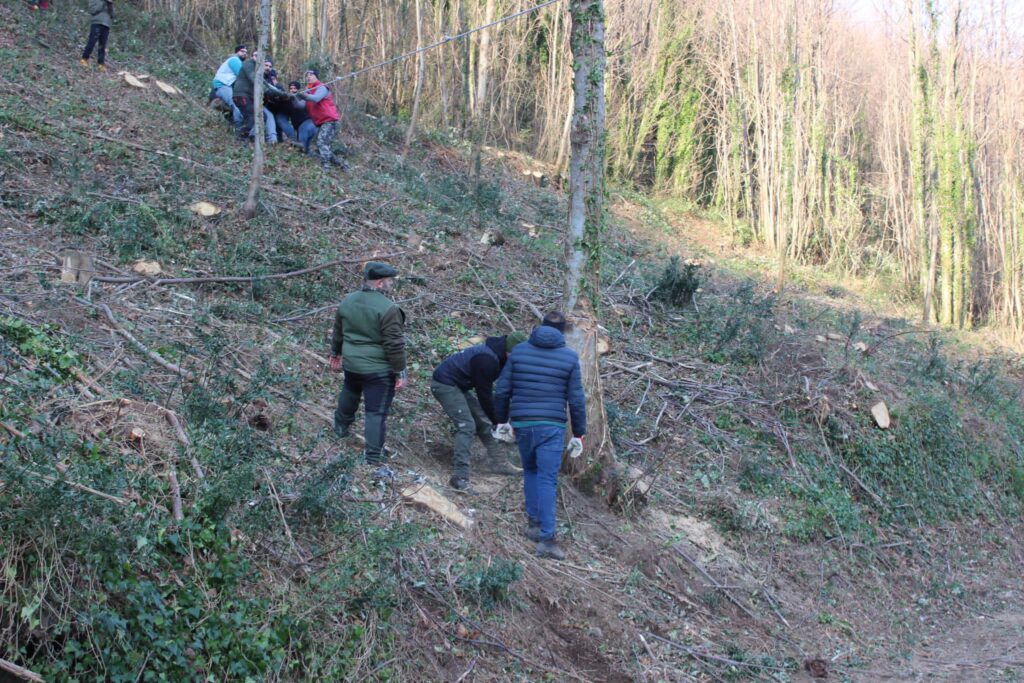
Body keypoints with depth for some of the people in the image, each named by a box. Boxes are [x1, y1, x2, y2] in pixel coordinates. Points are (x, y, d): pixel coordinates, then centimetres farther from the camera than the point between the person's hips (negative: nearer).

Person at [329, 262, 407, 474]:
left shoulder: (347, 302, 2)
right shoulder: (387, 309, -21)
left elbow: (338, 333, 14)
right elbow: (394, 345, -20)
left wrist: (336, 354, 29)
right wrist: (400, 372, -12)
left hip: (352, 364, 7)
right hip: (379, 370, -7)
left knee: (349, 394, 34)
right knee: (377, 413, -4)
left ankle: (341, 426, 58)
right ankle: (374, 461, -5)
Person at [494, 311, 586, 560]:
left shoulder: (518, 351, 5)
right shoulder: (569, 357, 0)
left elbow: (501, 391, 4)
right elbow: (576, 399, 0)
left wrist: (501, 420, 17)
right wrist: (579, 432, 8)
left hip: (522, 424, 2)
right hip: (552, 426, -2)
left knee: (530, 471, 22)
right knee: (547, 479, -3)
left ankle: (534, 523, 20)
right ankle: (546, 538, -8)